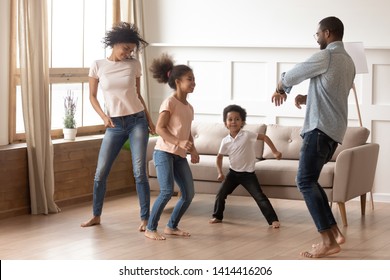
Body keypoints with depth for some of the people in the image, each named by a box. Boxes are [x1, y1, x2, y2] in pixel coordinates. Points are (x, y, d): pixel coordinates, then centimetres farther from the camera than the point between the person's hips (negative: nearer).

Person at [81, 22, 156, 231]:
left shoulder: (134, 65, 3)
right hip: (115, 125, 1)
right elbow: (92, 96, 6)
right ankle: (96, 215, 18)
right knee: (100, 172, 2)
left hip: (137, 121, 0)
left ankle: (145, 218, 0)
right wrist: (103, 116, -9)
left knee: (139, 172, -7)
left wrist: (149, 120, 8)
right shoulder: (98, 65, 0)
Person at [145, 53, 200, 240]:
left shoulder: (189, 107, 16)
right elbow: (159, 128, -16)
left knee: (189, 194, 3)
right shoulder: (170, 102, -8)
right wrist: (179, 142, -25)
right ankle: (150, 229, -6)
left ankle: (172, 227, 19)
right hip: (164, 152, -8)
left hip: (180, 155, 8)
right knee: (167, 191, -18)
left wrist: (193, 150, 5)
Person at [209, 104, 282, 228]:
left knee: (260, 197, -8)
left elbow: (264, 137, -10)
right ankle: (217, 216, 23)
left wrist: (275, 152, -13)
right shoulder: (225, 141, -4)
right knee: (221, 194, 2)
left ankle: (273, 219, -4)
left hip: (248, 173, -4)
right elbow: (219, 157, 10)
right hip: (233, 172, 4)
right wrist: (220, 172, 4)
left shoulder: (247, 135, -15)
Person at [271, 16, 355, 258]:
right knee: (310, 181, 16)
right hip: (335, 129, 10)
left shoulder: (326, 57, -11)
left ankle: (329, 241, -15)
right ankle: (335, 232, 13)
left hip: (320, 127, -10)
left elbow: (293, 76, 0)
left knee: (306, 181, -10)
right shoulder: (348, 62, 18)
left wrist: (280, 89, 21)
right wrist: (308, 98, 18)